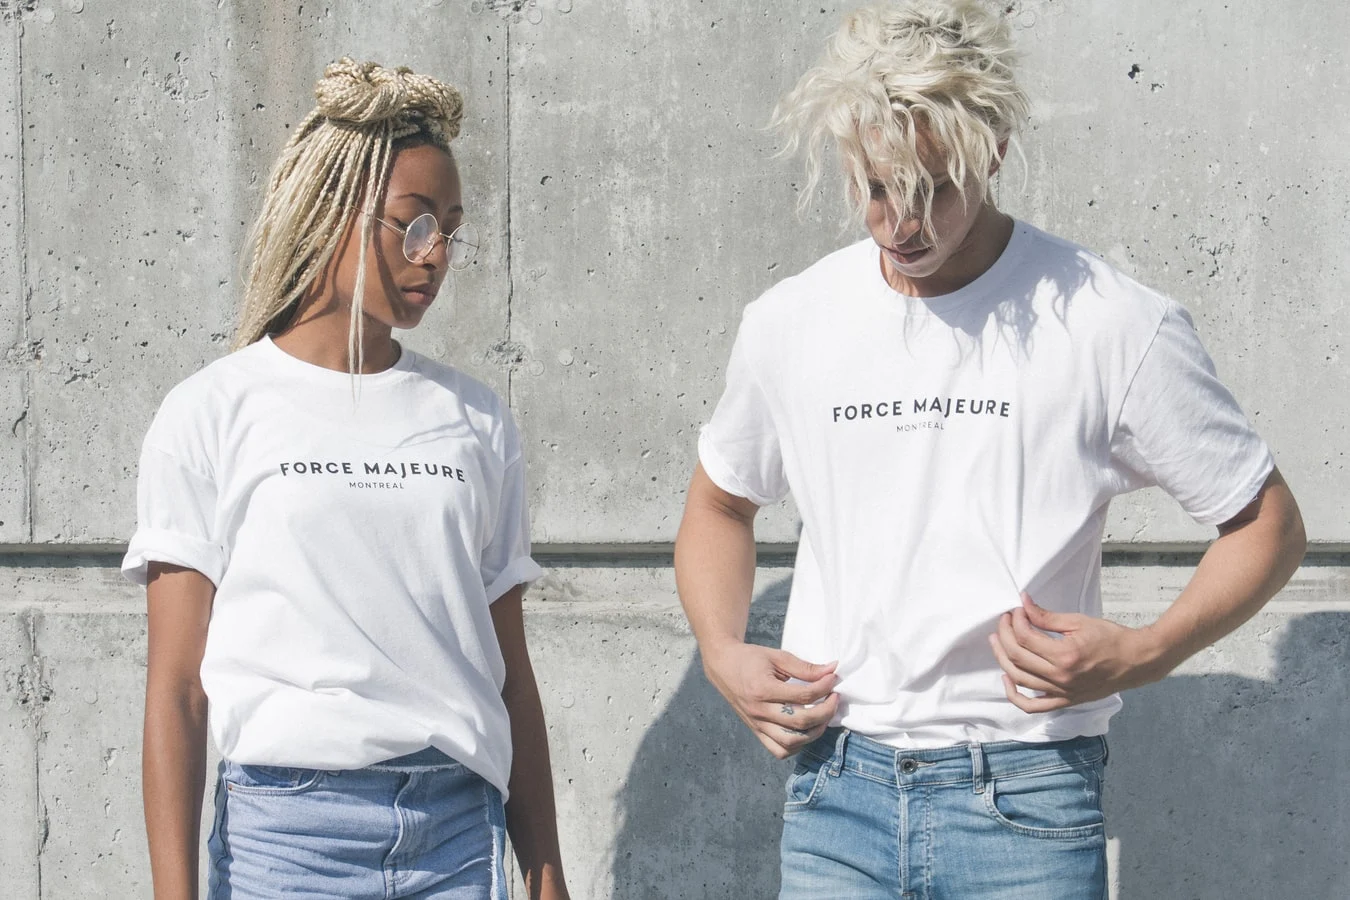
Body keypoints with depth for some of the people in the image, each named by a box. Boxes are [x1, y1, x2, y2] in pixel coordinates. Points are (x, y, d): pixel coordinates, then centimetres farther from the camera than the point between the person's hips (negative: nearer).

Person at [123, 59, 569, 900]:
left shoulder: (476, 422, 11)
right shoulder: (215, 415, 2)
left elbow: (511, 675, 12)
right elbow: (175, 688, -2)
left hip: (461, 831, 3)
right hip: (284, 825, -3)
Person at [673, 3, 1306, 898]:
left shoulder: (1116, 326, -7)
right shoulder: (787, 323, 5)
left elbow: (1269, 524, 2)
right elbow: (720, 503, 22)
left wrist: (1143, 653, -14)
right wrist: (723, 654, 4)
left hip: (1027, 806, -3)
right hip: (834, 791, 3)